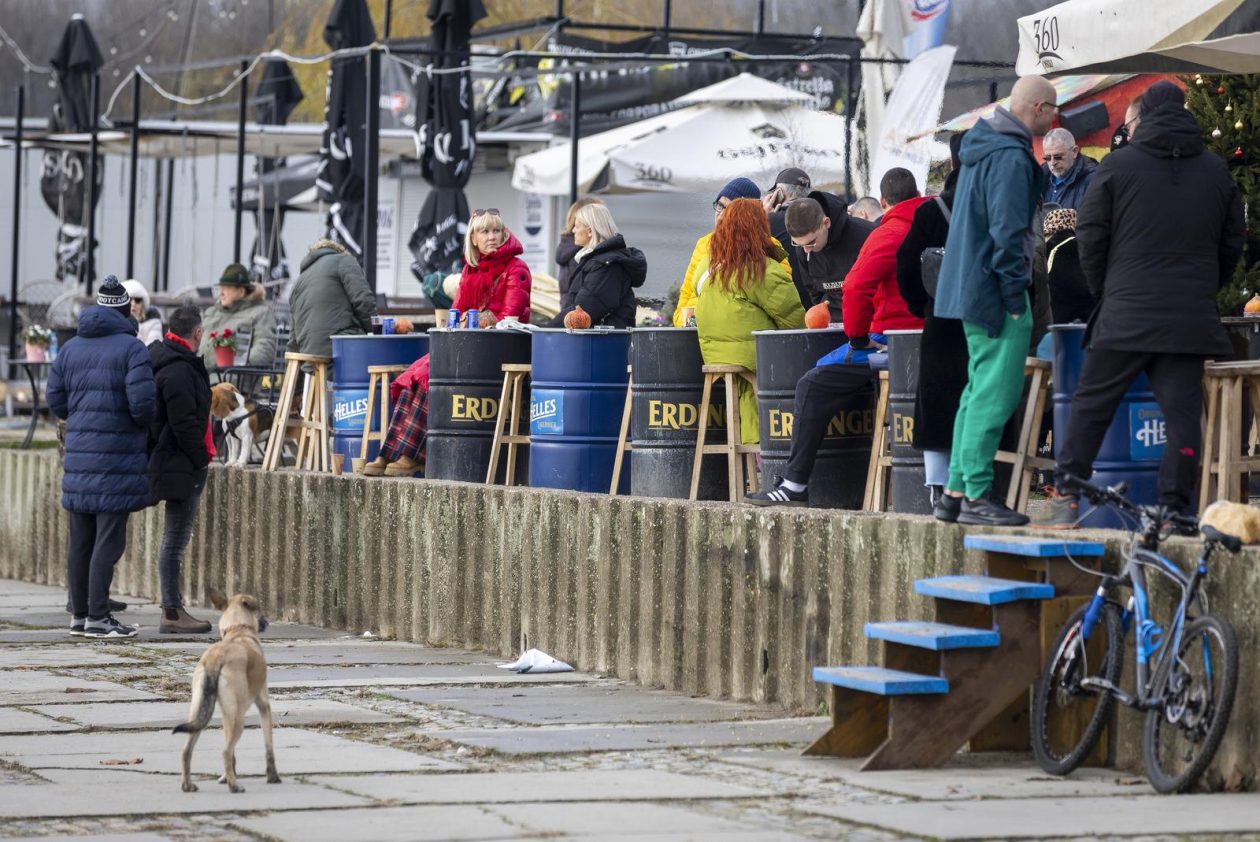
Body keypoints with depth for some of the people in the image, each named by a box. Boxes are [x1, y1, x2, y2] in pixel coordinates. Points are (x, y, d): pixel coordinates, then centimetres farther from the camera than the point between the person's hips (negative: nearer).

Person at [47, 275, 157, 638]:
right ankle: (97, 617, -5)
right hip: (118, 457, -6)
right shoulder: (132, 348, -9)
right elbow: (143, 403, -17)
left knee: (80, 540, 11)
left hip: (78, 456, 6)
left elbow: (55, 400, 11)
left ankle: (79, 614, 17)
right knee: (108, 540, -4)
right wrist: (143, 421, 4)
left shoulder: (71, 348, 10)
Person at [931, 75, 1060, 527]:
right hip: (993, 290, -10)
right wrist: (1015, 297, -17)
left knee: (979, 390, 15)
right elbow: (1007, 231, -21)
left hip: (968, 285, 10)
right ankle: (976, 494, -8)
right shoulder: (1011, 157, -16)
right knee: (995, 393, -8)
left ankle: (956, 491, 16)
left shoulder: (982, 147, 16)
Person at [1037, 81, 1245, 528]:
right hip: (1191, 319, 2)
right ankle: (1175, 511, -2)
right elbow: (1232, 244, 15)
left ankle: (1065, 499, 2)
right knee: (1181, 414, 1)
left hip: (1126, 315, -2)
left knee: (1091, 406, 6)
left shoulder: (1117, 166, 1)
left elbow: (1091, 237, 1)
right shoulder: (1217, 172, 10)